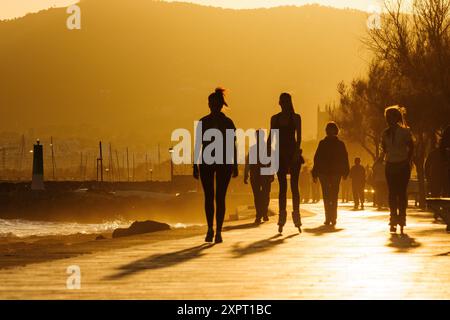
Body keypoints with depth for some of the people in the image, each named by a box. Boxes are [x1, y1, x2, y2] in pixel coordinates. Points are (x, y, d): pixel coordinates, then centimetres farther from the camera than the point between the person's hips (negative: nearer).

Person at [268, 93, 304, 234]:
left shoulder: (296, 118, 3)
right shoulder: (275, 119, 10)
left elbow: (298, 136, -5)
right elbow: (270, 138, 10)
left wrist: (297, 151, -18)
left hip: (294, 153, -2)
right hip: (280, 154, 2)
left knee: (294, 186, -3)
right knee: (282, 187, -1)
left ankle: (297, 217, 1)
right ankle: (282, 219, -2)